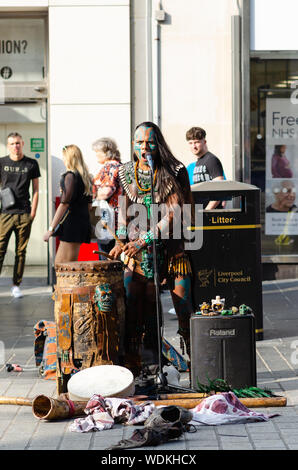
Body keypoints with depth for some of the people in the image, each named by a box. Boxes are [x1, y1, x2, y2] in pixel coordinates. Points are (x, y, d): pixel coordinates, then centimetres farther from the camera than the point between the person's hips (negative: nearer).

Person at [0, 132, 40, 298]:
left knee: (21, 252, 4)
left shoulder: (32, 164, 6)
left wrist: (33, 211, 1)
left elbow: (36, 189, 9)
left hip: (24, 214, 1)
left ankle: (16, 285, 12)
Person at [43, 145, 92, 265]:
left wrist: (51, 228, -16)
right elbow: (89, 205, 17)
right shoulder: (85, 177, 13)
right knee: (58, 263, 12)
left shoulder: (70, 176, -12)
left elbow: (64, 204, -17)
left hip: (72, 223, -9)